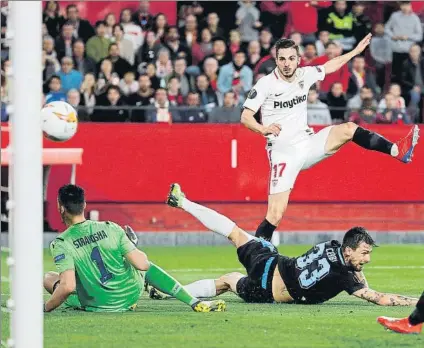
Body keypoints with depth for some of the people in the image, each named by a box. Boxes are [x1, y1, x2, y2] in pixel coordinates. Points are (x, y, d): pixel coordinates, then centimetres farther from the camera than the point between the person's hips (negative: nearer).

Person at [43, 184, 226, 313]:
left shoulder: (61, 244, -17)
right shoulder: (110, 228, -8)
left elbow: (67, 286, -28)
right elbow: (142, 264, -9)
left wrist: (45, 308, -14)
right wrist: (138, 253, 14)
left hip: (97, 305, -3)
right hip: (132, 295, 3)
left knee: (49, 277, 20)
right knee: (146, 265, 35)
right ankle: (195, 302, 22)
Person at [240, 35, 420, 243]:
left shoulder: (304, 75, 3)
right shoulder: (266, 84, -12)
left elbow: (329, 67, 24)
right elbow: (245, 117, -13)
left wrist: (356, 51, 29)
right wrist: (263, 129, -33)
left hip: (307, 144, 5)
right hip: (283, 153, -5)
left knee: (348, 129, -14)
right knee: (275, 215, -16)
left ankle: (398, 151, -16)